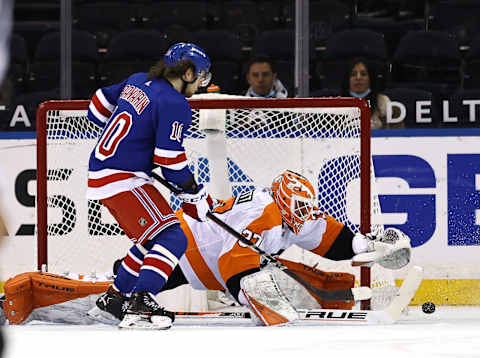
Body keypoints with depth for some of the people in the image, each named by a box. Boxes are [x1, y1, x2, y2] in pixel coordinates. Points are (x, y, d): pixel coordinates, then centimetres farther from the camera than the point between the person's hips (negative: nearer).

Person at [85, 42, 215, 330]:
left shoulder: (138, 81, 11)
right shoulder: (175, 105, -15)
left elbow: (100, 105, 23)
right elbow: (171, 161, -15)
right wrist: (196, 195, -1)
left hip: (101, 171, 10)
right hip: (122, 179, -10)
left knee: (153, 238, 22)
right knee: (171, 238, -14)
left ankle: (114, 296, 30)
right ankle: (140, 305, -27)